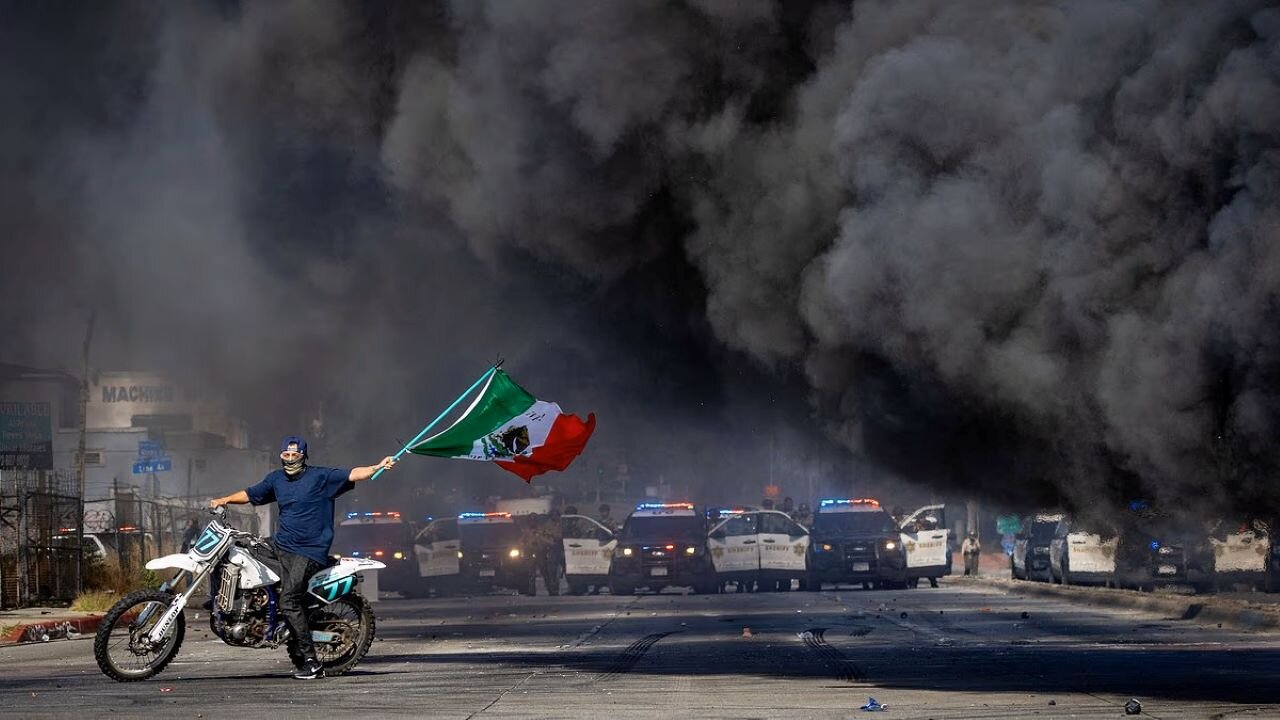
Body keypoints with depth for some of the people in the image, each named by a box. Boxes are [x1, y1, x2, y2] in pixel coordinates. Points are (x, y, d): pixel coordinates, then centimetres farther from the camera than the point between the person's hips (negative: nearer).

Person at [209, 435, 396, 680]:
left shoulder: (321, 476, -6)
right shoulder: (276, 479, 13)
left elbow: (351, 475, -15)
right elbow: (251, 494, 25)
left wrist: (378, 467, -29)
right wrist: (225, 500, 14)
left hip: (308, 553, -8)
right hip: (279, 546, 8)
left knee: (289, 602, -18)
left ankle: (310, 662, -16)